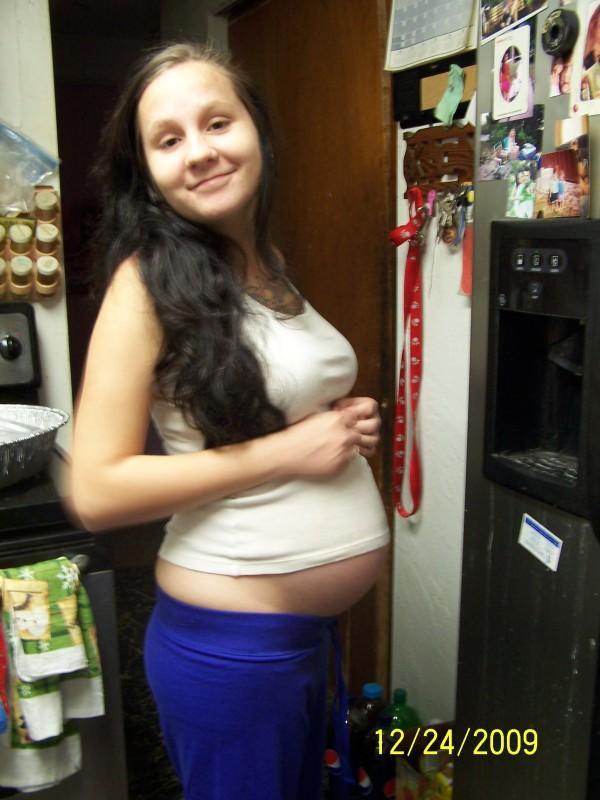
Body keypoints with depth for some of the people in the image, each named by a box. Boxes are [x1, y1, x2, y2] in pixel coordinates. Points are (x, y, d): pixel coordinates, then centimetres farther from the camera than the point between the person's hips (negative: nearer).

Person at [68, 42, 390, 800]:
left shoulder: (267, 268, 6)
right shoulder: (148, 282, -16)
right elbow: (96, 490, -21)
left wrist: (348, 426, 0)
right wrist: (285, 452, -22)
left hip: (316, 623, 8)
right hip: (231, 640, -7)